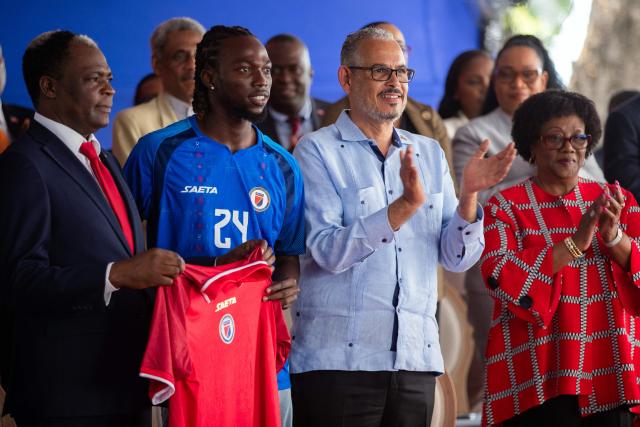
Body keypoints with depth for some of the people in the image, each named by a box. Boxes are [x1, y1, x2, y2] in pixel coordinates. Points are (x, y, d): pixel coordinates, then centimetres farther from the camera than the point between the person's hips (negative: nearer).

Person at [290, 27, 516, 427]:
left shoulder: (430, 153, 13)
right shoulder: (317, 150, -2)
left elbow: (457, 258, 7)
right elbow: (328, 251, -15)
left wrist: (468, 195, -10)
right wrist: (405, 206, -25)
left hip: (416, 359, 5)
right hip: (337, 359, -5)